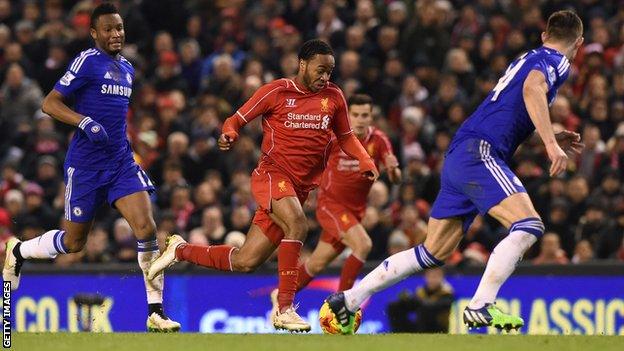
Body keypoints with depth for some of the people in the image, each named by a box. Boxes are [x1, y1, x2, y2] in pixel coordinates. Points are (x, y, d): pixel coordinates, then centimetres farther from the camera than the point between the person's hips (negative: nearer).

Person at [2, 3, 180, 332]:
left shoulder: (127, 69, 13)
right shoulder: (87, 61, -10)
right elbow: (50, 103, -13)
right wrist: (84, 122, -26)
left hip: (121, 161, 5)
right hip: (86, 165, -5)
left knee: (146, 228, -13)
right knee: (74, 241, 5)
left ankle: (155, 312, -10)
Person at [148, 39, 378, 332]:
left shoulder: (333, 97, 10)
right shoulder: (276, 92, -2)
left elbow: (346, 138, 21)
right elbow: (238, 119, 3)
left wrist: (366, 162, 3)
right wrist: (229, 134, -20)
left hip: (300, 188, 5)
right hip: (272, 174, -5)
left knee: (245, 262, 4)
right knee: (297, 225, -35)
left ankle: (181, 250, 27)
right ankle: (284, 309, -31)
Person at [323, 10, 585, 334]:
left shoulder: (529, 59, 27)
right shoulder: (555, 61, 0)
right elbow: (533, 90, -23)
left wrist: (552, 139, 32)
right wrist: (551, 143, -29)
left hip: (458, 157, 9)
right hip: (478, 152, -9)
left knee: (433, 253, 12)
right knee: (528, 226, -20)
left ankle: (347, 301, 15)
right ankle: (480, 307, -27)